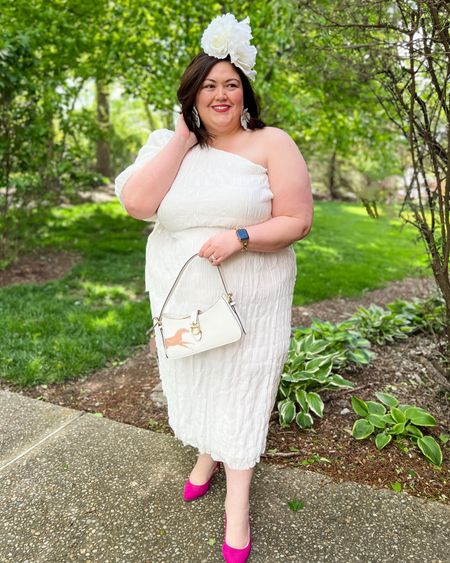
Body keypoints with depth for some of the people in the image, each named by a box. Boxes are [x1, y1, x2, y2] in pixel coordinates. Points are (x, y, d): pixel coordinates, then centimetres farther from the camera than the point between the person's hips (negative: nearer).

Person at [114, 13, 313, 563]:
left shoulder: (271, 143, -6)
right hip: (181, 297, 4)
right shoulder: (169, 146, 2)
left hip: (248, 300, -3)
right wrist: (182, 140, -14)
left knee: (240, 389, 7)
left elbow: (298, 220, -10)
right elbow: (137, 202, -16)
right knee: (194, 380, 19)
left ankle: (237, 502, 26)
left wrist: (240, 237, -25)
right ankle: (206, 455, 48)